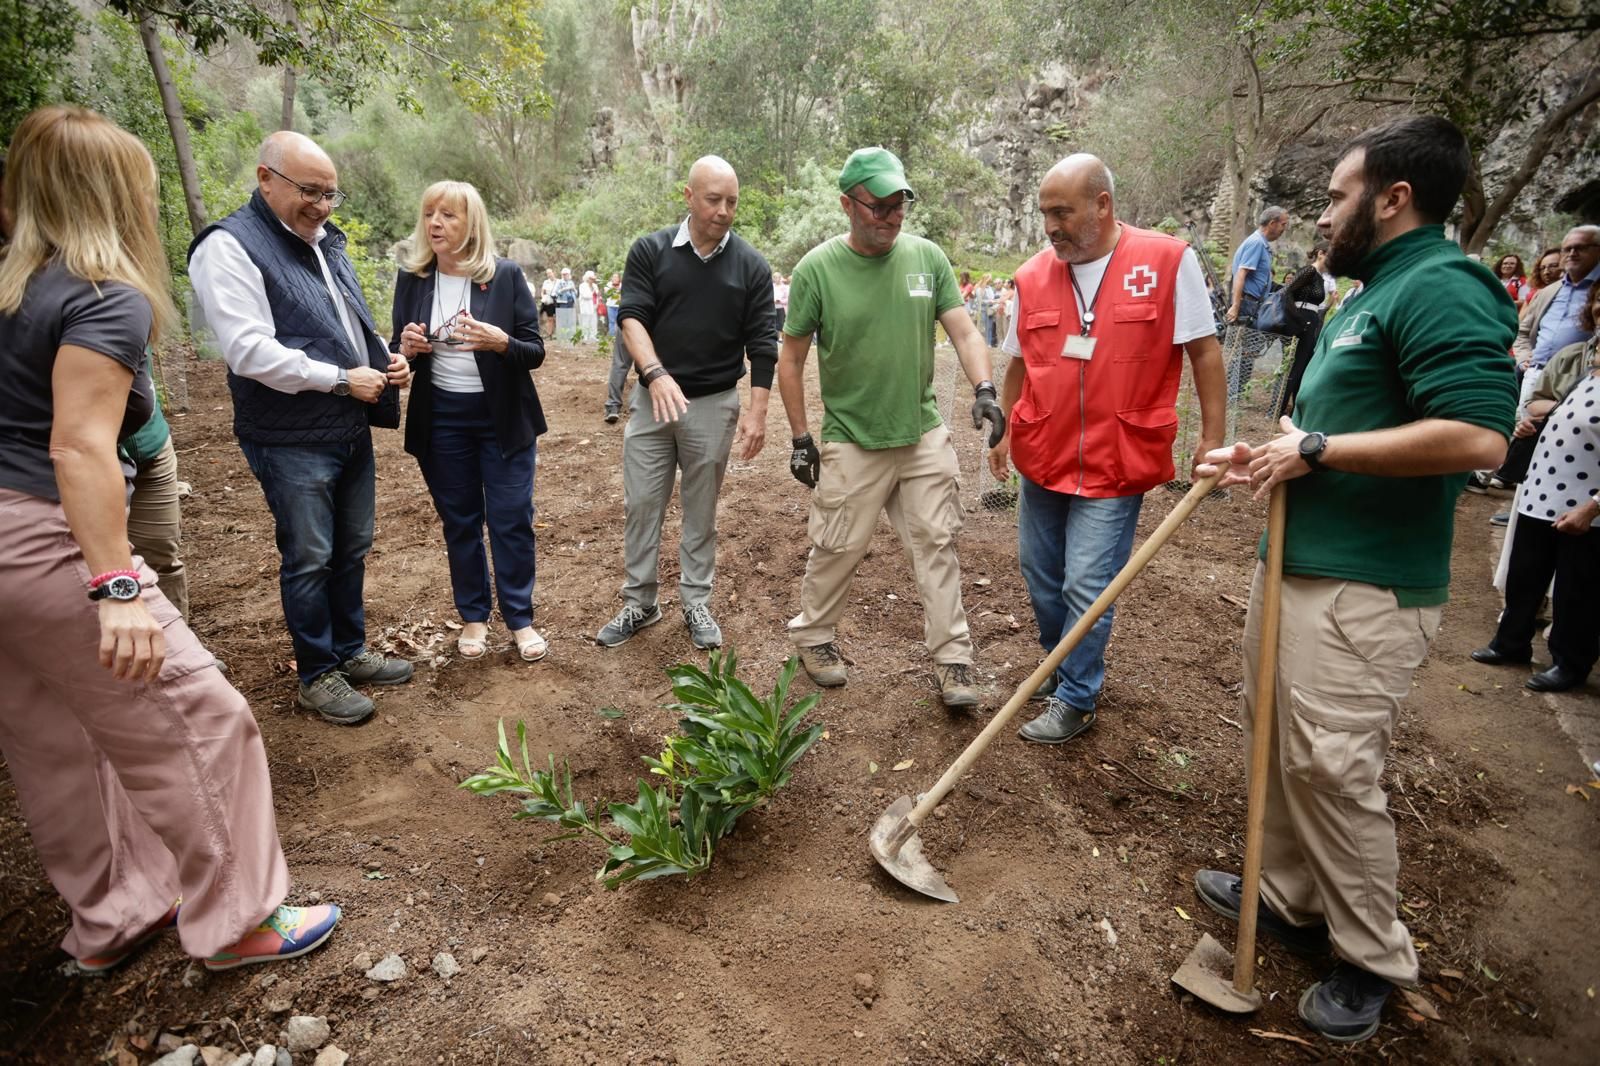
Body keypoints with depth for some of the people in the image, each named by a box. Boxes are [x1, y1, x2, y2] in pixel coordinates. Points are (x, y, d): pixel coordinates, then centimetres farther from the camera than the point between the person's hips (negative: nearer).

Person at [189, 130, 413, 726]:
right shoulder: (230, 247, -12)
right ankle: (317, 676, 18)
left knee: (352, 549, 16)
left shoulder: (325, 241, 14)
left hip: (352, 430, 8)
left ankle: (350, 651, 32)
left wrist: (386, 362, 3)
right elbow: (249, 351, -21)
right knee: (309, 559, 2)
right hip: (291, 441, -8)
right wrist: (340, 379, -18)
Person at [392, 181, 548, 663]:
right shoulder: (411, 279, 2)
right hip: (440, 421, 3)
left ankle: (520, 619, 18)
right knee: (459, 522, 11)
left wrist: (501, 342, -27)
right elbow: (399, 350, 8)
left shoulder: (506, 275, -6)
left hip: (502, 419, -2)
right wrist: (406, 348, -15)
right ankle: (473, 616, 27)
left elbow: (536, 351, -7)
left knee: (511, 521, 3)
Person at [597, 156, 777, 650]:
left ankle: (696, 603, 22)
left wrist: (757, 411, -10)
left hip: (713, 405, -1)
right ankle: (638, 604, 19)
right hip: (652, 399, 1)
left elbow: (762, 344, -2)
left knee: (701, 510, 9)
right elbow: (631, 317, -8)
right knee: (640, 504, 5)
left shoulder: (751, 265, -1)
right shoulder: (650, 251, -1)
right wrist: (656, 373, -26)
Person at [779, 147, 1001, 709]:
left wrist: (984, 389, -20)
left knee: (937, 543, 6)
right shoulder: (816, 269, -8)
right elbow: (790, 358, -2)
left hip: (925, 435, 3)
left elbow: (963, 331, -1)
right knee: (837, 548, 7)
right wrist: (800, 438, -4)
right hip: (852, 443, -3)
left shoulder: (927, 257, 0)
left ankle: (952, 658, 17)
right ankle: (813, 636, 31)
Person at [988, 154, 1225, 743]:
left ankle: (1075, 699, 18)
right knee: (1040, 573, 15)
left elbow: (1203, 351, -3)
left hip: (1115, 465, -4)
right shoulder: (1033, 276, 2)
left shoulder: (1169, 261, -8)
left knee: (1087, 587, -2)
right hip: (1041, 460, 5)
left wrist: (1212, 437, -3)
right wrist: (1004, 432, 15)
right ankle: (1062, 664, 40)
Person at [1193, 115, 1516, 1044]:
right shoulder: (1376, 294, 18)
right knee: (1279, 746, 17)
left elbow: (1476, 436, -27)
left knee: (1333, 768, -3)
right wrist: (1263, 456, 13)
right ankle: (1294, 900, 35)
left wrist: (1314, 450, -20)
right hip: (1300, 565, 10)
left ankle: (1373, 959, 18)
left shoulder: (1441, 287, -14)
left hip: (1364, 590, -10)